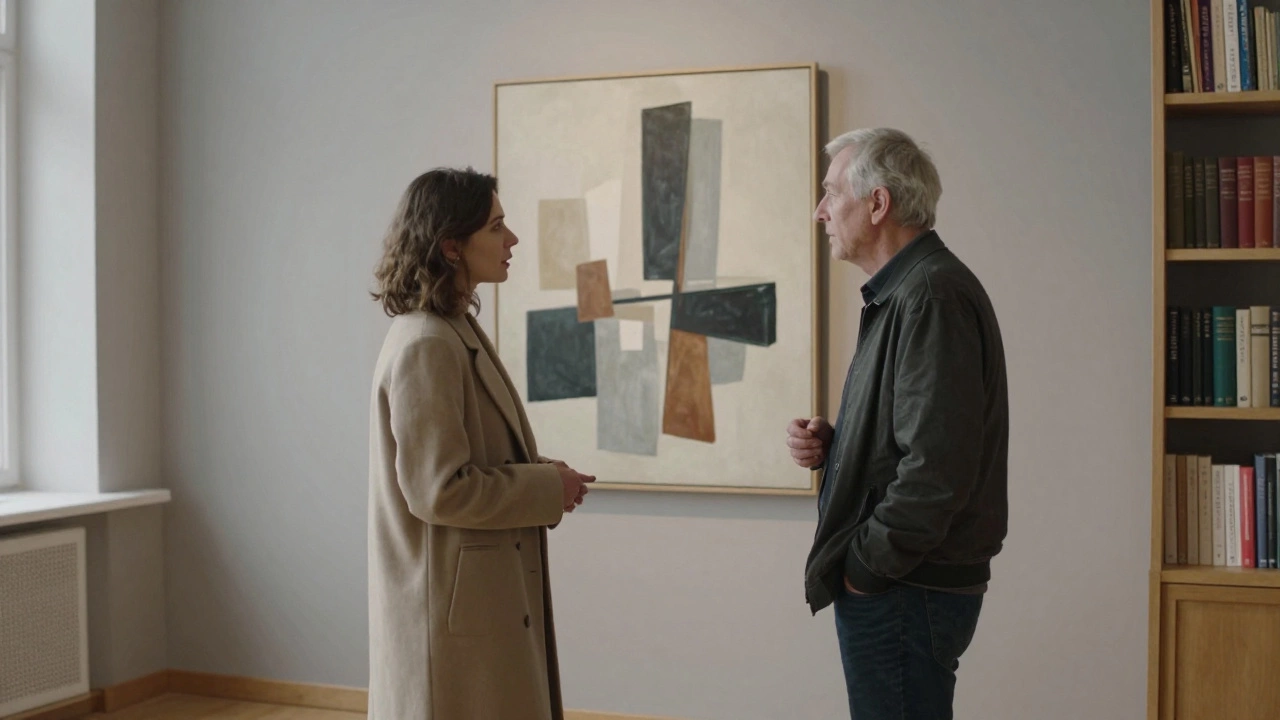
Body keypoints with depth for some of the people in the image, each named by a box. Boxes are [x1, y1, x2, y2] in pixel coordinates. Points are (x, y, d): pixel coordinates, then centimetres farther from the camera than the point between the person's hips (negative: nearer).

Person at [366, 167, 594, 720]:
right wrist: (549, 488, -14)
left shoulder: (459, 333, 11)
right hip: (452, 610, -10)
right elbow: (439, 491, -23)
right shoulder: (425, 347, -19)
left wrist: (544, 475, 3)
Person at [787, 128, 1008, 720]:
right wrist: (830, 444, 6)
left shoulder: (933, 295, -18)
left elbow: (938, 466, -26)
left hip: (904, 591, -10)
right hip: (889, 583, 10)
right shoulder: (901, 293, 15)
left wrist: (867, 565, -16)